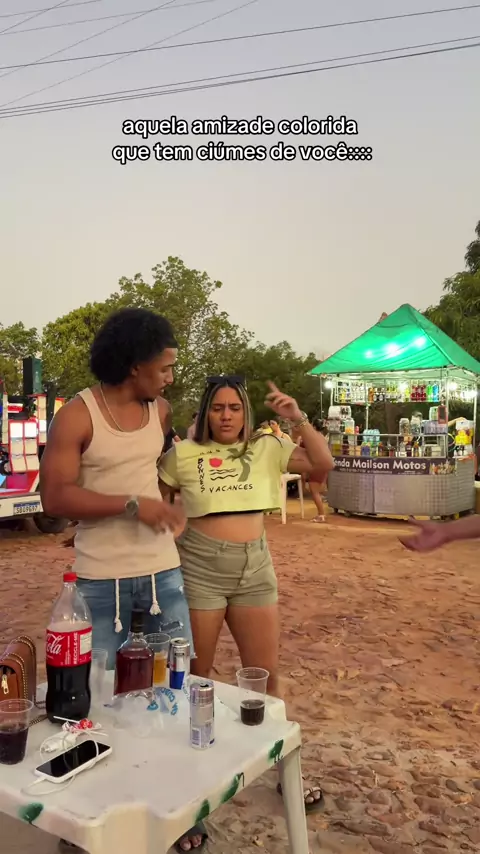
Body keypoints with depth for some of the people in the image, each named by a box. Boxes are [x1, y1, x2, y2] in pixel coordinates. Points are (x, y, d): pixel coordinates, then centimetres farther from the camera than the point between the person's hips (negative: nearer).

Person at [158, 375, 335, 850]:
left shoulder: (266, 448, 2)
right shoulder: (183, 454, -2)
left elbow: (324, 463, -6)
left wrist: (298, 419, -16)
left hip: (255, 568, 2)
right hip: (199, 568, -2)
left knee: (266, 676, 12)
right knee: (195, 678, 9)